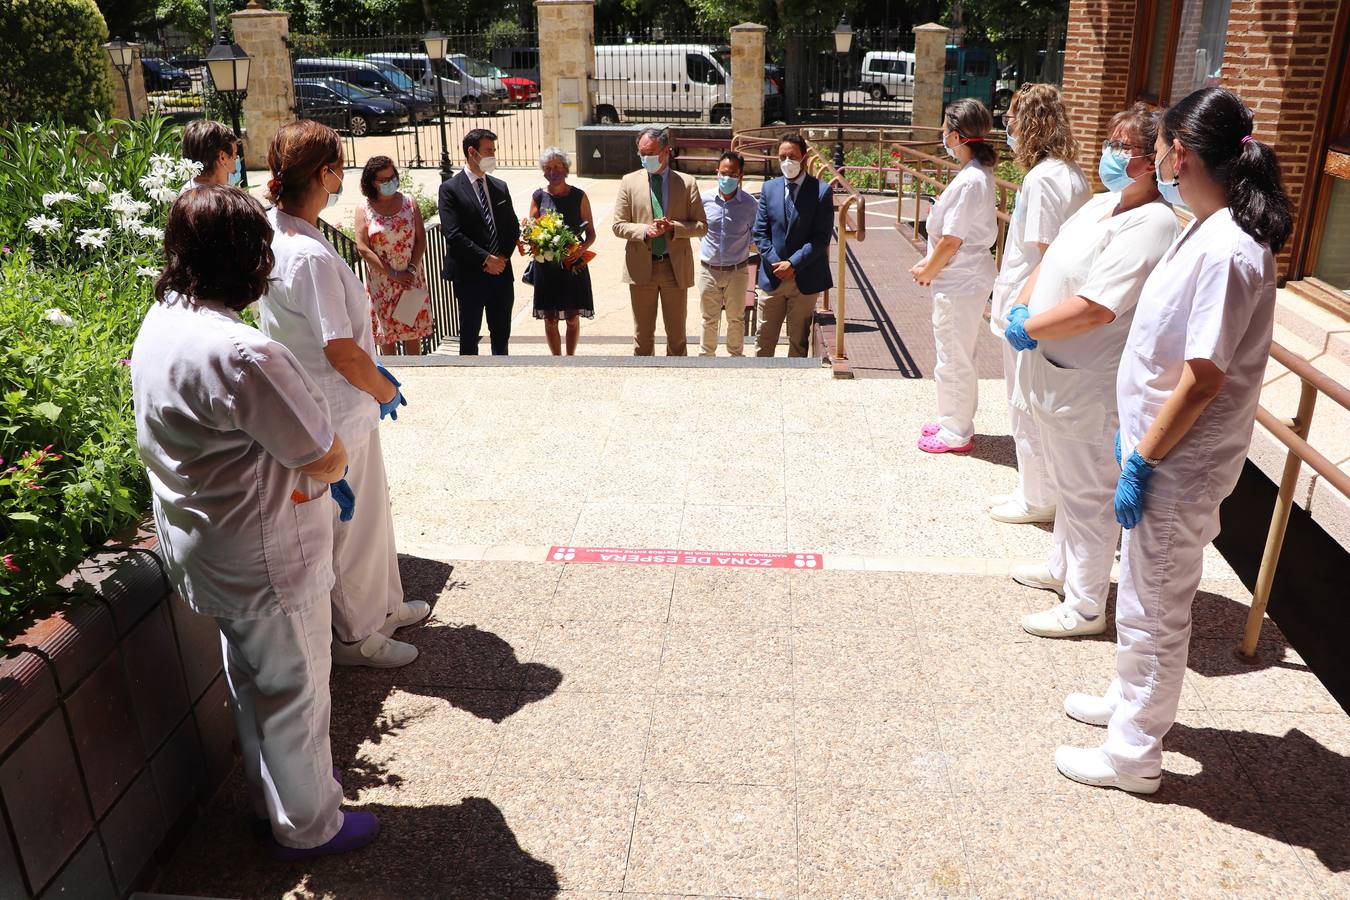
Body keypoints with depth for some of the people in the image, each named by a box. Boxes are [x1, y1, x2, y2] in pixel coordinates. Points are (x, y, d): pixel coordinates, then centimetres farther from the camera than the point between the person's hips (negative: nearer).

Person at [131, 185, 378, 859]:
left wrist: (287, 461, -1)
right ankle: (308, 825, 31)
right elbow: (327, 458, -25)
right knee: (295, 691, 11)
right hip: (267, 559, -9)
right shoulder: (241, 354, -31)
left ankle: (271, 796, 46)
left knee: (250, 678, 26)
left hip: (199, 548, 9)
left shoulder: (157, 326, 0)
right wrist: (326, 464, -1)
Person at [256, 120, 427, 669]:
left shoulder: (274, 233, 3)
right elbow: (342, 351, -27)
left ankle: (382, 604, 43)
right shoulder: (311, 256, -28)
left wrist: (373, 371, 12)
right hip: (338, 414, -9)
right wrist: (386, 390, -9)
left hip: (324, 408, 9)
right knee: (353, 526, 9)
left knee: (370, 512, 24)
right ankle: (357, 636, 28)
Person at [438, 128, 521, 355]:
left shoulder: (500, 187, 12)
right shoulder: (450, 189, -6)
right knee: (469, 336, 5)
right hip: (470, 276, -5)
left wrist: (503, 257, -5)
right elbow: (453, 234, -14)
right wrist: (486, 259, -16)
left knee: (501, 334, 13)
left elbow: (513, 227, 12)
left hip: (502, 272, 5)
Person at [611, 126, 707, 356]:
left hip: (676, 267, 0)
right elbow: (618, 225, 1)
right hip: (641, 267, 0)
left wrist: (673, 227, -17)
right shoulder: (630, 182, 3)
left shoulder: (687, 183, 1)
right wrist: (645, 230, -17)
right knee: (643, 335, 9)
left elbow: (702, 226, 0)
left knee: (677, 334, 9)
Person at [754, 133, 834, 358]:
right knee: (764, 339, 8)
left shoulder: (821, 191, -6)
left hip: (805, 279, -3)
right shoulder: (769, 188, 6)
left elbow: (822, 237, -10)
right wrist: (776, 263, -9)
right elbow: (760, 232, 4)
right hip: (772, 277, 3)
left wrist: (793, 264, -16)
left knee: (799, 341, 8)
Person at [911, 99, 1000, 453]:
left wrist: (927, 272, -7)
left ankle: (955, 434, 17)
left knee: (953, 360, 3)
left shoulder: (969, 181, -23)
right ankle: (954, 422, 34)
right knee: (957, 356, 20)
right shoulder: (981, 173, 7)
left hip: (960, 282, -10)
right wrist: (930, 262, 8)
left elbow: (951, 241, -21)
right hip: (967, 277, 10)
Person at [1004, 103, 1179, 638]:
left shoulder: (1150, 224, -21)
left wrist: (1028, 328, -19)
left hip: (1089, 387, -9)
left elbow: (1095, 308, -29)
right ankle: (1063, 568, 43)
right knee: (1068, 481, 24)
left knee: (1088, 493, 4)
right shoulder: (1101, 204, 9)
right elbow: (1050, 262, 14)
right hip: (1058, 374, 9)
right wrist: (1021, 309, -5)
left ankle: (1085, 608, 18)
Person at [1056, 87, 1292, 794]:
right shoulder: (1207, 231, 4)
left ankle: (1133, 755, 24)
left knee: (1155, 611, 6)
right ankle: (1129, 700, 45)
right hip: (1159, 446, 9)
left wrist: (1142, 462, -18)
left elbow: (1202, 380, -25)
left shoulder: (1228, 251, -25)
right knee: (1140, 594, 25)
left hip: (1177, 469, -9)